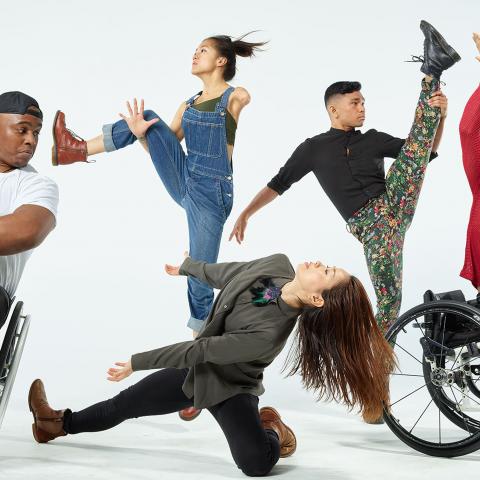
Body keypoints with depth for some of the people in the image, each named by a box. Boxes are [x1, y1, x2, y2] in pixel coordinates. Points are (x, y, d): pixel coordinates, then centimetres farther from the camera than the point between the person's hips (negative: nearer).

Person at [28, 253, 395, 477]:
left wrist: (137, 362, -17)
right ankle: (59, 424, 34)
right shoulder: (279, 265, -21)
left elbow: (200, 350, -28)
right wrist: (187, 267, 17)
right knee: (124, 405, 13)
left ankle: (270, 429, 7)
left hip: (229, 386, -6)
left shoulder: (268, 334, -38)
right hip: (199, 367, 6)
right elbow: (228, 273, 1)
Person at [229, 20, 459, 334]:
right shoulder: (314, 148, 9)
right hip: (368, 223, -2)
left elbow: (426, 151, 17)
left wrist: (441, 117, -2)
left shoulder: (373, 139, 18)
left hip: (395, 204, 2)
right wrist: (245, 214, 6)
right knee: (388, 290, -22)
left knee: (417, 141, -13)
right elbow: (279, 184, 13)